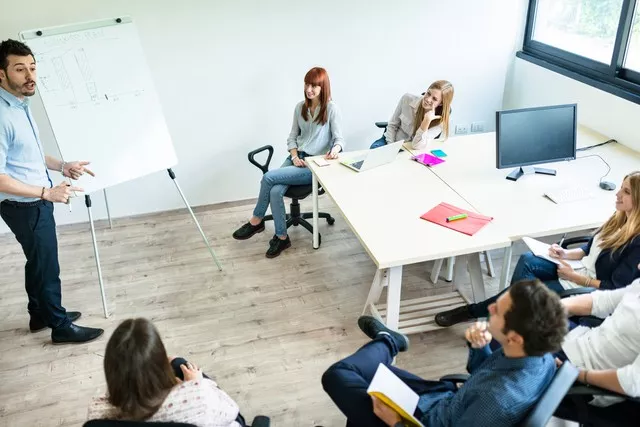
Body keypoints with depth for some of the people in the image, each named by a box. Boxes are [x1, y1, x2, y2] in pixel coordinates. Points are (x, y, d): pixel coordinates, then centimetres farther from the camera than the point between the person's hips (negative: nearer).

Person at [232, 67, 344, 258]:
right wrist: (295, 156, -5)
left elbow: (340, 139, -9)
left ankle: (256, 220, -2)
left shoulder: (331, 109, -6)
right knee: (275, 191, -25)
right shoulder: (300, 107, 10)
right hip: (296, 158, 5)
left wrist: (335, 148, -33)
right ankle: (281, 237, -9)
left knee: (269, 177, -23)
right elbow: (292, 137, 14)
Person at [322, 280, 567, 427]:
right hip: (448, 401, 7)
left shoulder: (500, 401, -42)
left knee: (337, 376, 0)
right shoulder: (540, 357, -16)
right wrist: (479, 348, -15)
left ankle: (387, 342, 25)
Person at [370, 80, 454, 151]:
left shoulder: (439, 120, -19)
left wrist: (427, 121, -37)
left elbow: (417, 146, -27)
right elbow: (393, 125, -1)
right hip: (392, 141, 2)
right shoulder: (407, 99, -14)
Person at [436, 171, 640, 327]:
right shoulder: (620, 219, 4)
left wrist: (575, 277, -19)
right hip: (581, 270, 8)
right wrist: (567, 254, -2)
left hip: (586, 289, -8)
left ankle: (473, 311, -1)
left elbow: (615, 288, -22)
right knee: (527, 261, -19)